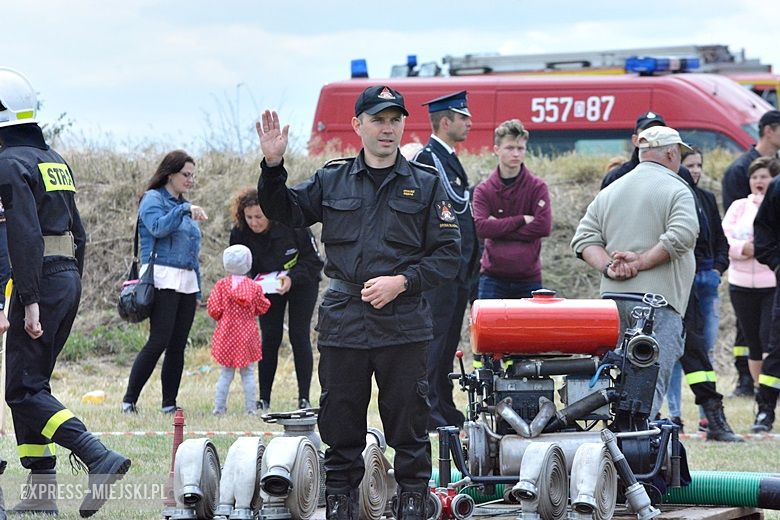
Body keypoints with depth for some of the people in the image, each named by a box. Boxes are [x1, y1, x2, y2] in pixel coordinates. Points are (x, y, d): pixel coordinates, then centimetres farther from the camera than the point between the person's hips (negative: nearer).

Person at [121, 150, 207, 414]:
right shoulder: (153, 199, 1)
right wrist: (183, 210, -23)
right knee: (159, 342, -14)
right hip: (163, 280, -8)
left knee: (178, 346, 3)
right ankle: (129, 400, -10)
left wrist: (197, 291, 21)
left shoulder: (186, 206, 23)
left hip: (187, 282, 8)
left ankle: (169, 404, 6)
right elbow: (158, 227, -19)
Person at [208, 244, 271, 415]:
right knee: (248, 373, 6)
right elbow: (262, 308, 4)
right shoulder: (254, 287, -5)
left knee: (226, 373, 7)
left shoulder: (221, 285, -7)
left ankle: (219, 406, 4)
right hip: (247, 335, 0)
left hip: (227, 334, 0)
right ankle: (250, 407, 5)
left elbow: (213, 309, -8)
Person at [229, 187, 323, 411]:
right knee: (270, 338, -3)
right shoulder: (239, 233, -20)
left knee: (299, 336, -7)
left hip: (301, 284, -3)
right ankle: (264, 399, 2)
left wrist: (292, 278, -33)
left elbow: (314, 261, -19)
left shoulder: (292, 224, -29)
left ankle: (304, 398, -2)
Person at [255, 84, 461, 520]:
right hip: (343, 321, 2)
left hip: (405, 325, -2)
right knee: (340, 423, 6)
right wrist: (274, 166, -5)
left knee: (408, 425, 3)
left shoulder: (426, 185, 5)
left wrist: (402, 282, -11)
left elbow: (449, 255, 2)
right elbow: (285, 212, 11)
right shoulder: (332, 181, 10)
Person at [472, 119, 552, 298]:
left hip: (528, 278, 0)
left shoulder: (537, 187, 1)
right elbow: (480, 227, -12)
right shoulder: (484, 190, 3)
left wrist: (499, 230, -11)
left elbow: (544, 226, -12)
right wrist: (521, 220, -15)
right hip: (493, 278, 0)